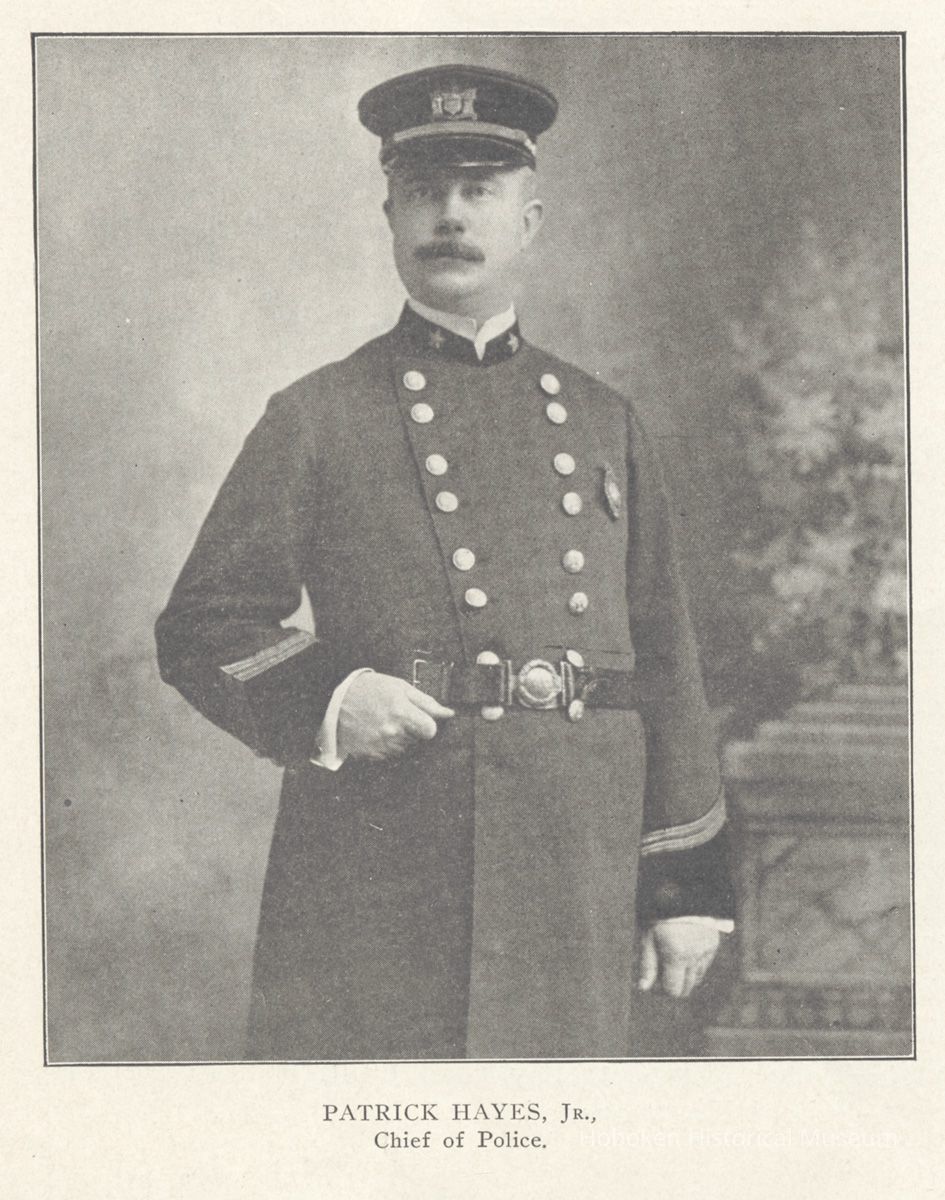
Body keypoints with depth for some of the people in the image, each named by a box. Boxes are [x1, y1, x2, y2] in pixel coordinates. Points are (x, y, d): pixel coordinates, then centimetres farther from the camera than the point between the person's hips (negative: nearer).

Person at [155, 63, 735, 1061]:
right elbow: (201, 629, 4)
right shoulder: (314, 420, 5)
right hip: (371, 891, -3)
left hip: (572, 884, 3)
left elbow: (663, 666, 15)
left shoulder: (603, 425, 15)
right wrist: (326, 700, -15)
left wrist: (689, 883, 11)